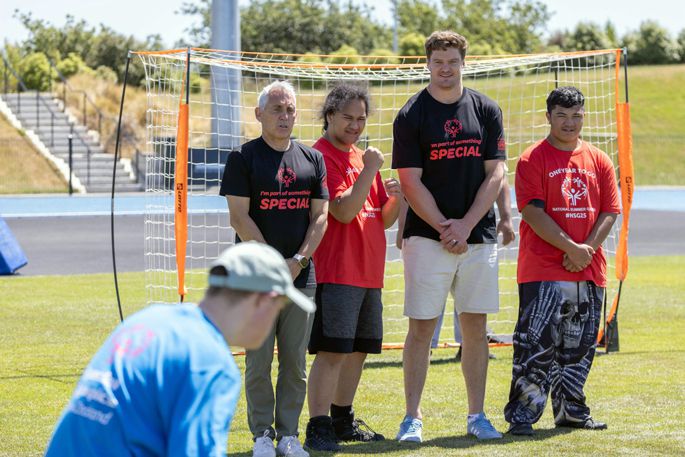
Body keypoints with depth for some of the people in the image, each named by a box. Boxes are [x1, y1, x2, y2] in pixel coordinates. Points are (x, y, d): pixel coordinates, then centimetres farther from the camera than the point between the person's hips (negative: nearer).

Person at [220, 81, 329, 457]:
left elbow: (320, 216, 9)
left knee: (295, 361, 5)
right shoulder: (244, 158, -1)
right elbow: (239, 217, -6)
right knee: (259, 360, -2)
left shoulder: (312, 159, 11)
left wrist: (298, 261, -5)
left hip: (301, 275, 4)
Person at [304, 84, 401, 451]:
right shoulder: (320, 157, -8)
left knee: (357, 350, 13)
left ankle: (343, 421, 24)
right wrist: (370, 171, -19)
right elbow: (344, 211, -17)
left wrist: (395, 198, -2)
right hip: (335, 272, -9)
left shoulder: (364, 158, 19)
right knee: (331, 350, -13)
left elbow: (385, 219, 18)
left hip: (368, 274, 9)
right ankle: (318, 428, -13)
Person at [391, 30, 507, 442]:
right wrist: (446, 228, -11)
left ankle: (477, 415, 12)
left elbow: (496, 174, 2)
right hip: (427, 235, -3)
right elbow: (411, 183, -5)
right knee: (421, 327, -3)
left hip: (478, 235, 3)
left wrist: (466, 225, -9)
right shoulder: (411, 116, -2)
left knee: (476, 326, 5)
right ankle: (413, 417, 2)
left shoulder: (487, 111, 7)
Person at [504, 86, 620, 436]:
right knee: (536, 344, -10)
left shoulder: (599, 161, 11)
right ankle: (521, 414, -7)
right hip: (543, 269, -5)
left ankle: (571, 410, 22)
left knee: (579, 347, 11)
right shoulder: (533, 159, -3)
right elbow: (533, 212, -11)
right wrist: (570, 247, -17)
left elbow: (609, 212, 7)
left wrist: (587, 248, -9)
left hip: (589, 272, 5)